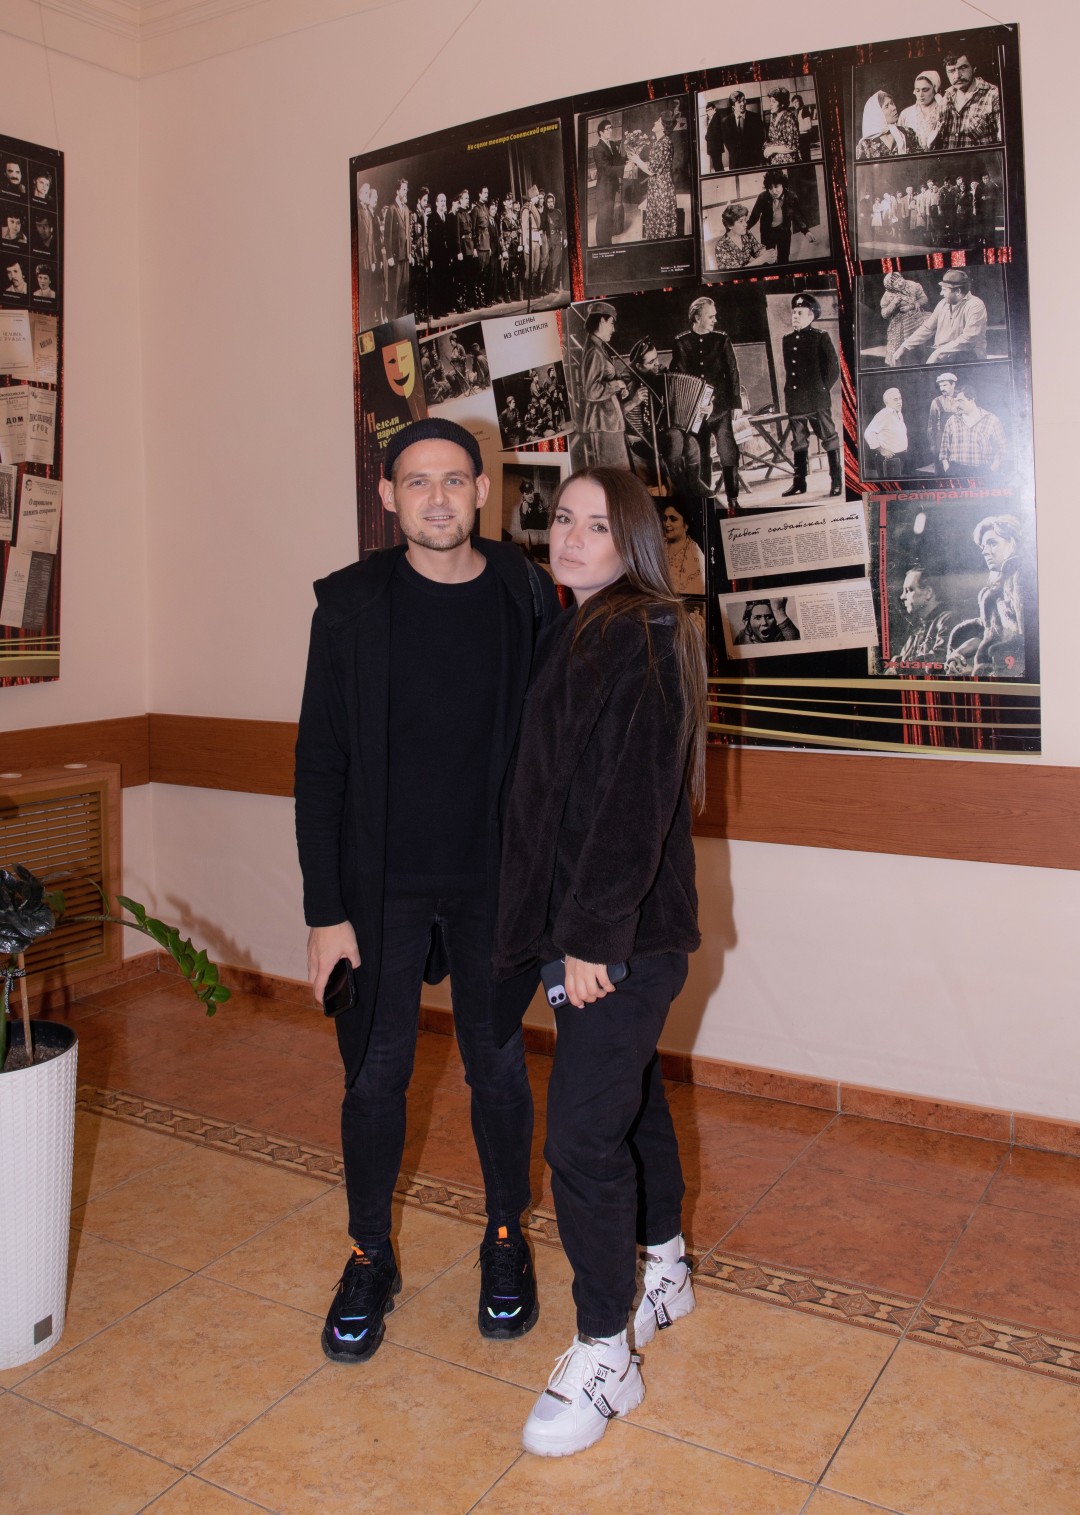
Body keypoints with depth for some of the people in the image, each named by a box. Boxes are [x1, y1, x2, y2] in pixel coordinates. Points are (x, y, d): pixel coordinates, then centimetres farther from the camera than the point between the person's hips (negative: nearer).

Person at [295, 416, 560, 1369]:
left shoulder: (528, 600, -3)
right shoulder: (351, 604, -4)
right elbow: (321, 762, -4)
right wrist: (326, 909, -7)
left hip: (494, 883, 0)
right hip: (382, 887, 0)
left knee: (498, 1071, 13)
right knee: (375, 1077, 10)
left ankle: (506, 1241, 36)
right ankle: (371, 1257, 32)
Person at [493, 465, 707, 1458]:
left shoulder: (641, 637, -14)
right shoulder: (578, 631, 13)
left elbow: (636, 796, -21)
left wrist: (594, 932, -22)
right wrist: (572, 927, 12)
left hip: (625, 931, -9)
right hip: (589, 923, 9)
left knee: (583, 1133, -4)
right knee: (631, 1096, 21)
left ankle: (605, 1358, 12)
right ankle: (664, 1272, 41)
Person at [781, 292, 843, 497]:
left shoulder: (821, 337, -4)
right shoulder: (787, 339, 11)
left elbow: (833, 366, -3)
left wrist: (823, 388, -4)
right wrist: (790, 392, 11)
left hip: (817, 400, -5)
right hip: (794, 400, 5)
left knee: (828, 438, -1)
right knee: (798, 440, 10)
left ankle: (836, 480, 5)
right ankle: (799, 482, 18)